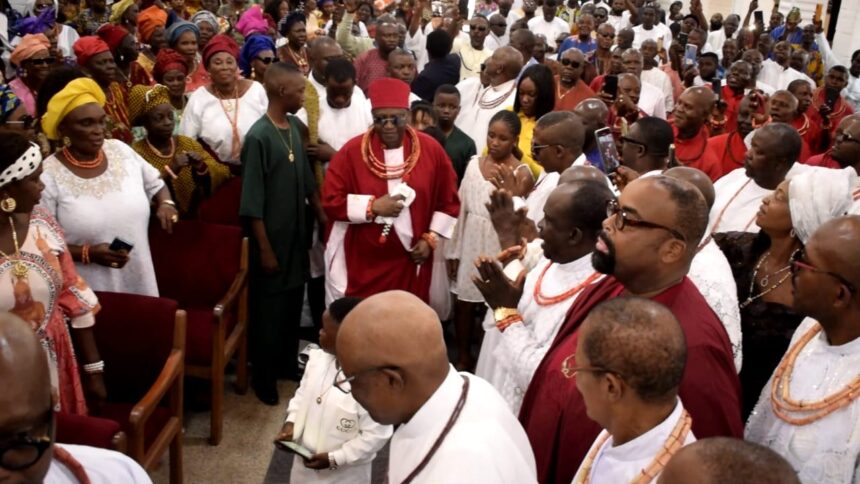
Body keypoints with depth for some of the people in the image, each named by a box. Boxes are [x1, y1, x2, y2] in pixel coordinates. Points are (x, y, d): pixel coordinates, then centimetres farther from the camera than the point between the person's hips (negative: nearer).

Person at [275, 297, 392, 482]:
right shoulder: (317, 358, -10)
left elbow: (376, 435, -24)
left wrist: (334, 458, -23)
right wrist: (291, 423, -8)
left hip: (343, 474, -6)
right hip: (306, 462, 6)